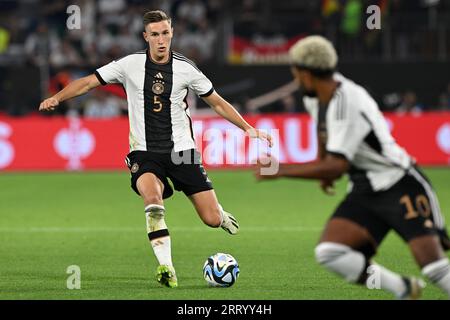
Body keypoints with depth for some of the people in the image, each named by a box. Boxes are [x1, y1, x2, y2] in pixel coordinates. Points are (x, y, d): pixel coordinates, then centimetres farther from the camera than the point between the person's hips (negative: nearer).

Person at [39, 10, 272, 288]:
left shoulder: (186, 68, -1)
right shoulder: (131, 65, -3)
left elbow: (217, 102, 9)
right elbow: (89, 82, -2)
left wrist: (248, 128, 3)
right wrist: (57, 98, -17)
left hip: (181, 150, 1)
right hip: (145, 153, -1)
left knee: (212, 220, -5)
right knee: (152, 197, -34)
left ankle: (220, 214, 35)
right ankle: (166, 267, -29)